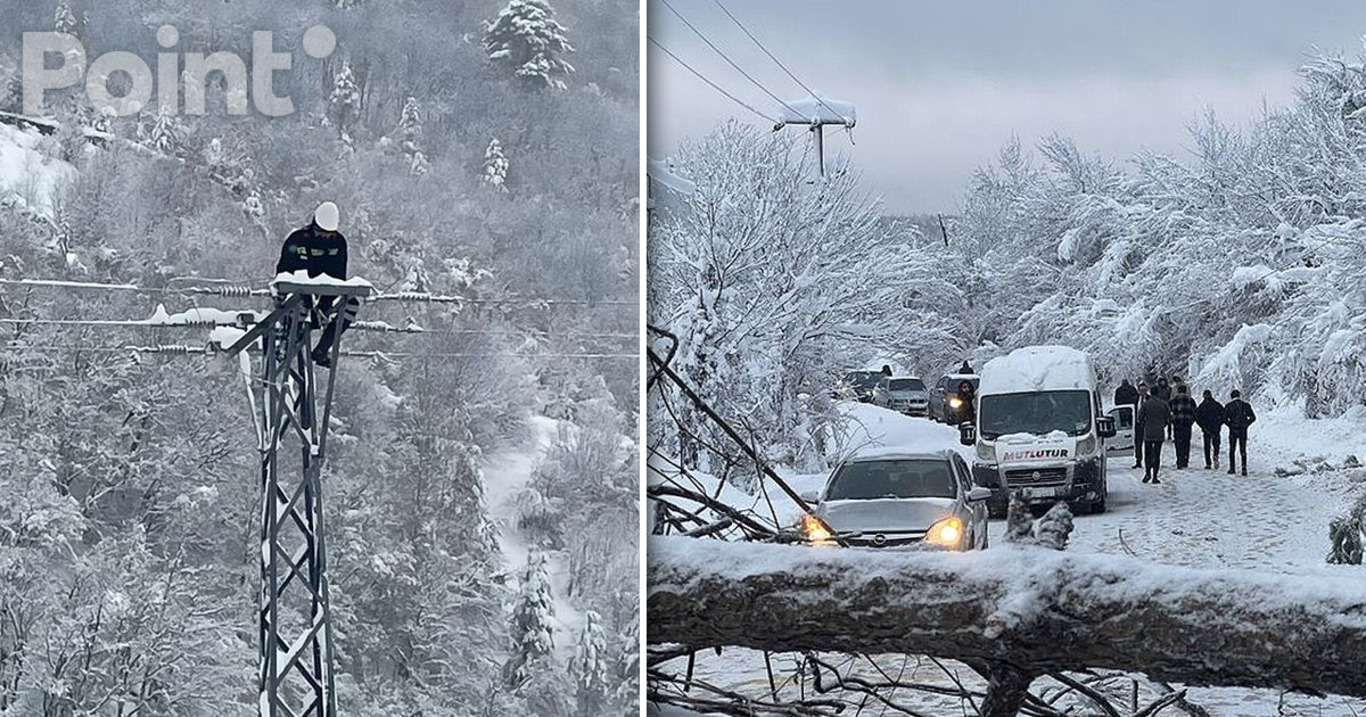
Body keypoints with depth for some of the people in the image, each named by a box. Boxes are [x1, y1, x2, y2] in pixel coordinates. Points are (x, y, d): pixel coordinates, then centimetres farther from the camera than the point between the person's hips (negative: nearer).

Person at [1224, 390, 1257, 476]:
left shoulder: (1228, 406, -3)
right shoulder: (1246, 405, 2)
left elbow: (1224, 419, -7)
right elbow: (1253, 418, 1)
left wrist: (1230, 425, 6)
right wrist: (1245, 424, 6)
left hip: (1233, 430, -1)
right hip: (1243, 431, 1)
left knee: (1232, 450, 10)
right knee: (1243, 450, 7)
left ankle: (1232, 469, 8)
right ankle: (1244, 467, -10)